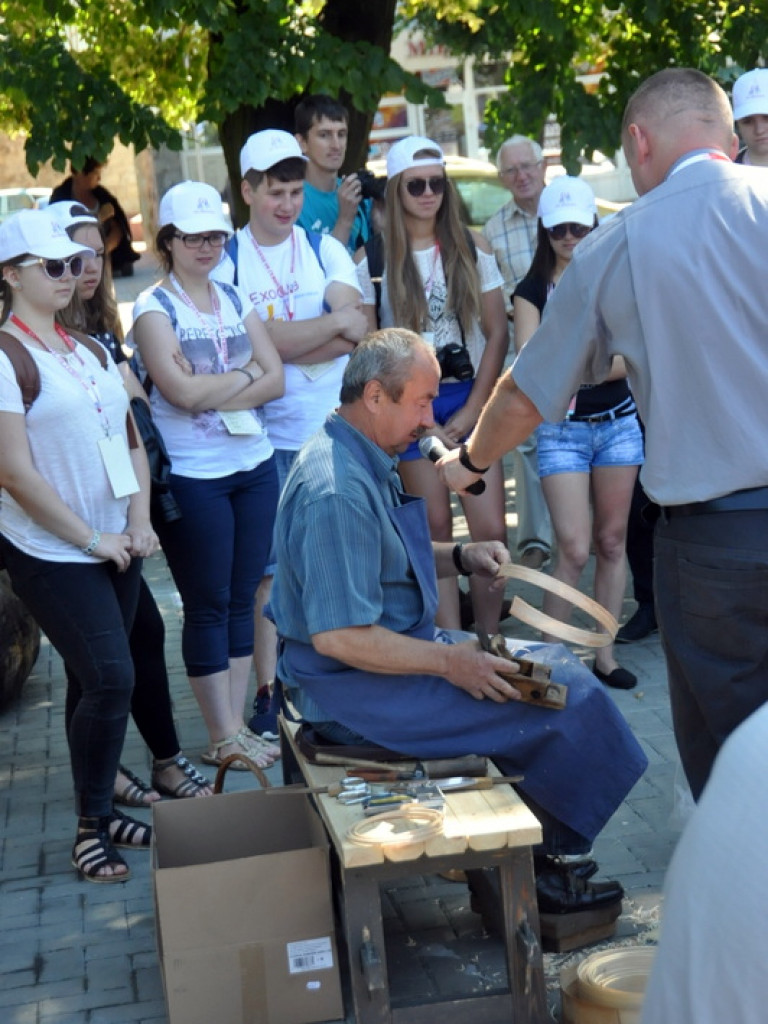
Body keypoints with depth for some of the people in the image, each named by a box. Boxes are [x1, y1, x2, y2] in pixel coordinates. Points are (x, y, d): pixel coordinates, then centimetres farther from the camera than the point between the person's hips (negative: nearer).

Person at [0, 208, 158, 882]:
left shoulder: (90, 350, 11)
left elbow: (132, 442, 14)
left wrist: (139, 522, 0)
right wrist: (92, 538, -13)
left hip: (115, 547, 7)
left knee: (98, 682, 12)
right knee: (111, 679, -11)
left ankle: (102, 810, 25)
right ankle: (91, 827, 5)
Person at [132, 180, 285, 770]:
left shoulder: (237, 301, 11)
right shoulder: (154, 308, -5)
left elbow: (276, 379, 2)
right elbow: (182, 391, -18)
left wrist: (216, 394, -12)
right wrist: (244, 376, -5)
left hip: (255, 465, 6)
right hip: (193, 476, -5)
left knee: (243, 599, 9)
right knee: (208, 605, 2)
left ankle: (238, 726, 18)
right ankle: (223, 737, 10)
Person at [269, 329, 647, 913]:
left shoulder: (362, 459, 8)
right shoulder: (338, 491, -26)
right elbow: (338, 637, -28)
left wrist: (461, 557, 6)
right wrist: (448, 662, -21)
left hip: (396, 648, 11)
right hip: (356, 691, -11)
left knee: (556, 669, 12)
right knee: (563, 703, -12)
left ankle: (547, 858, 15)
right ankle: (551, 860, 10)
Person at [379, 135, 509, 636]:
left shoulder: (473, 247, 6)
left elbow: (497, 332, 5)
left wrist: (471, 411, -3)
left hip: (470, 397, 2)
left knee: (491, 530, -4)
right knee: (436, 532, 1)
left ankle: (489, 644, 9)